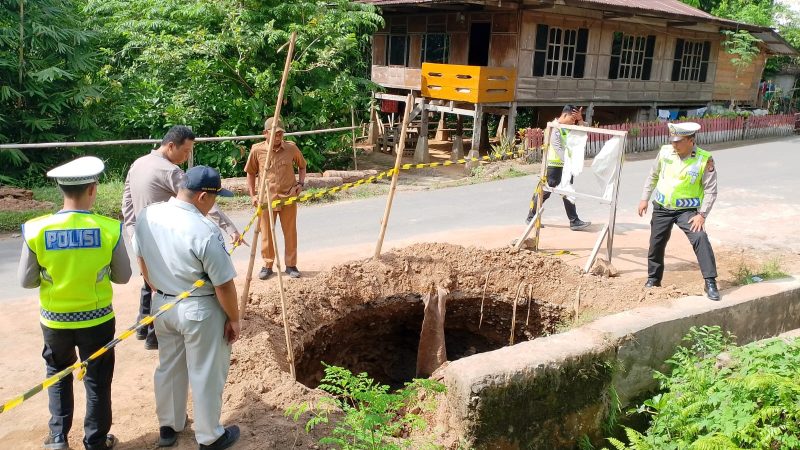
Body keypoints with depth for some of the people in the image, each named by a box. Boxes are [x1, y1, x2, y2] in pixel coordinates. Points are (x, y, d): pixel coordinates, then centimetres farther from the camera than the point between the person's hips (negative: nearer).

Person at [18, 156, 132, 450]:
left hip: (55, 320, 1)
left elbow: (26, 281, -4)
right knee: (97, 380, 16)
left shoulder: (36, 229, -15)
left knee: (58, 375, 26)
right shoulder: (110, 228, -17)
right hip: (97, 319, -1)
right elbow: (123, 277, -5)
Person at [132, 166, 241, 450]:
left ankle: (168, 426, 41)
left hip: (162, 305, 7)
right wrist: (234, 319, -5)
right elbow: (224, 285, -21)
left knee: (168, 367, 24)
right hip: (200, 311, -6)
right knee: (205, 375, 11)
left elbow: (141, 261, 10)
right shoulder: (205, 231, -28)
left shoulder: (146, 216, -6)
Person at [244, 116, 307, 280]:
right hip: (266, 199, 0)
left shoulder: (291, 148, -5)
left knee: (290, 233, 9)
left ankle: (291, 265, 23)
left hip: (288, 198, 1)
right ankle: (267, 265, 24)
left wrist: (300, 183, -1)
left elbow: (302, 166, 13)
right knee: (267, 234, 10)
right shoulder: (257, 150, -7)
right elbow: (250, 173, 6)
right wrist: (252, 195, 1)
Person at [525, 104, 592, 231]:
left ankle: (574, 221, 7)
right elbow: (559, 149, -27)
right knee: (545, 192, 1)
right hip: (553, 166, -8)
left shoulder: (568, 127, 8)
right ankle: (531, 217, 14)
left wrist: (580, 119, -4)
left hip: (566, 165, 8)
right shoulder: (554, 129, -18)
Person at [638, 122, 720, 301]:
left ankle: (710, 283, -15)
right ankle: (653, 279, 33)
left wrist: (702, 215, -17)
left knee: (700, 238, -22)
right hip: (661, 208, 4)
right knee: (656, 243, 12)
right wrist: (644, 199, 9)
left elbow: (711, 190, -10)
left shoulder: (705, 160, -14)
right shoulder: (665, 152, -4)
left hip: (687, 209, -3)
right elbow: (653, 176, 10)